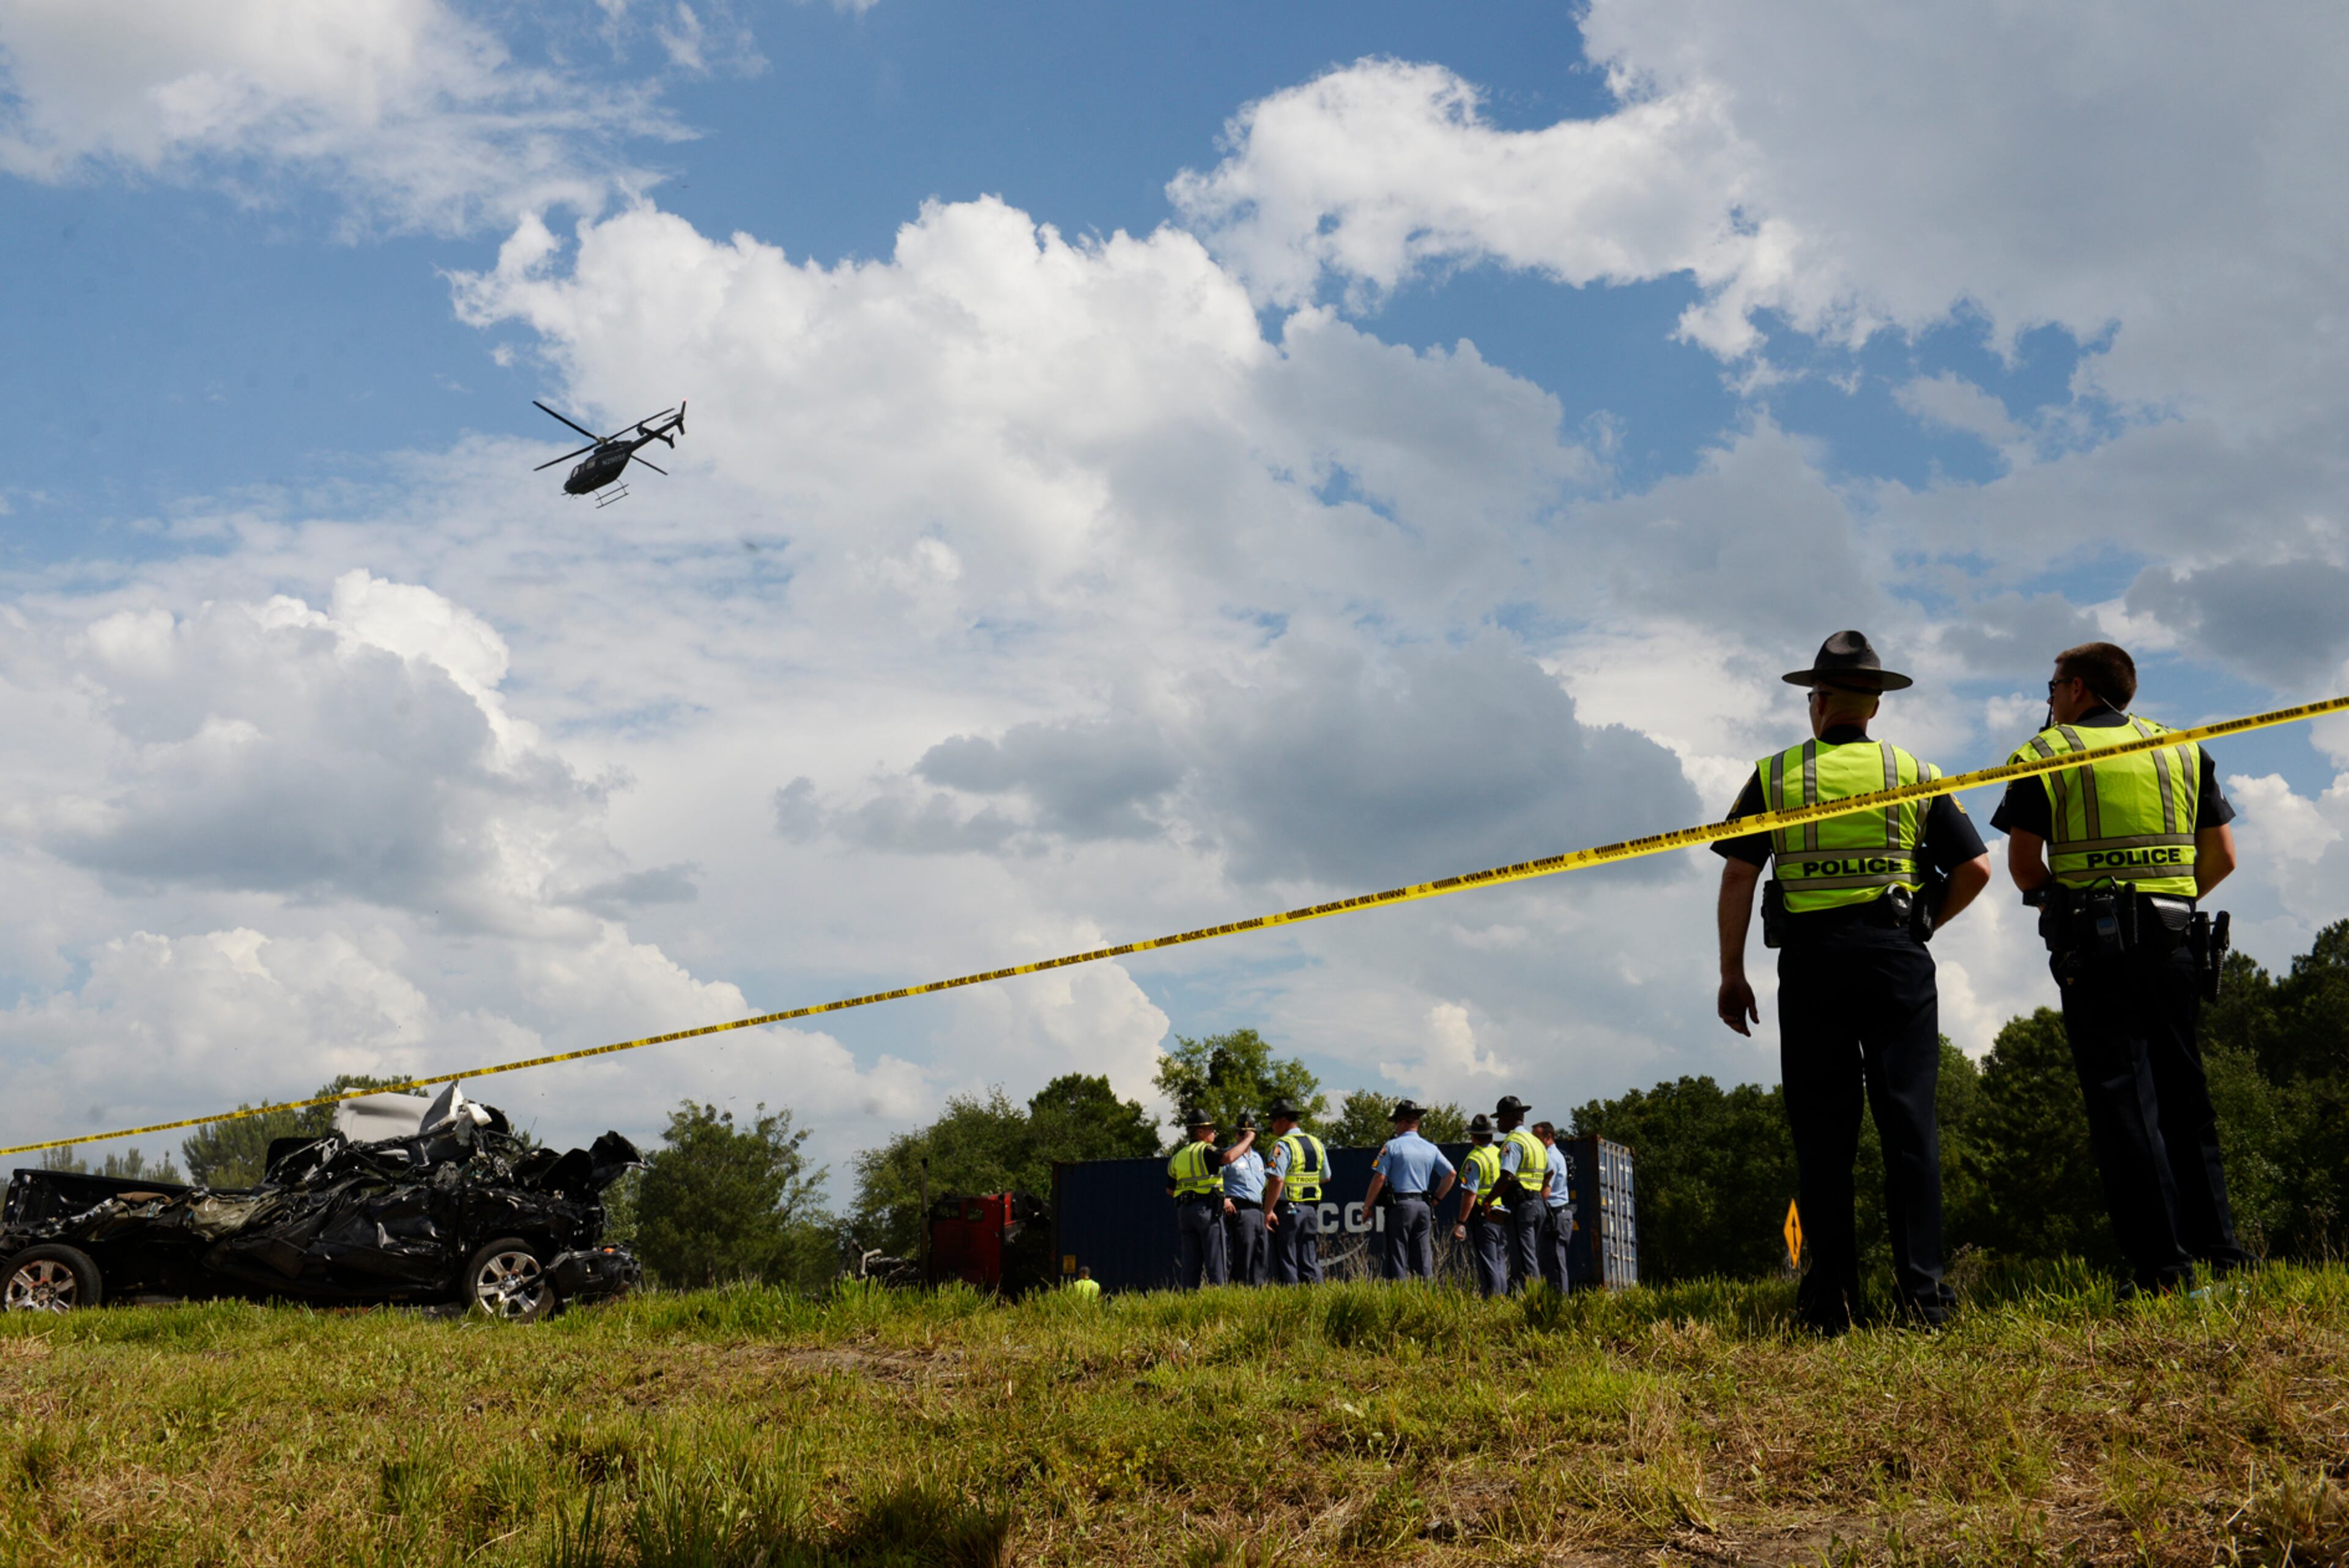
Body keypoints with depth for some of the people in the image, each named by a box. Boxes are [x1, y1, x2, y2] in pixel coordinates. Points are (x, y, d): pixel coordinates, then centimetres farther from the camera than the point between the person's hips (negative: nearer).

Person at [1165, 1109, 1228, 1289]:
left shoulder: (1177, 1157, 17)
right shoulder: (1206, 1151, -7)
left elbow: (1170, 1189, 21)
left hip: (1184, 1211, 7)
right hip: (1208, 1209, -7)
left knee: (1189, 1263, 8)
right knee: (1214, 1261, -5)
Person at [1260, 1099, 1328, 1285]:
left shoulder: (1283, 1146, -13)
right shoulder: (1316, 1144, 11)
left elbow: (1276, 1180, -24)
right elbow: (1326, 1177, 21)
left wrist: (1268, 1212, -22)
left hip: (1286, 1209, -7)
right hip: (1311, 1209, 7)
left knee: (1285, 1262, -1)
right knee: (1310, 1262, 10)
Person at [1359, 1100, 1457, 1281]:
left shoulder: (1392, 1146, -5)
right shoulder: (1431, 1149, 11)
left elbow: (1379, 1178, -9)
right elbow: (1450, 1174, 13)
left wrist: (1367, 1206, 0)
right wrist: (1435, 1200, 19)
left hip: (1400, 1205, -5)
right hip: (1424, 1206, 5)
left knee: (1398, 1260, -3)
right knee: (1424, 1261, 8)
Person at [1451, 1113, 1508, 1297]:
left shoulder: (1474, 1159, -14)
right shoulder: (1501, 1154, 9)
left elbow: (1470, 1194, -19)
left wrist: (1461, 1222, -17)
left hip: (1482, 1217, -7)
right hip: (1502, 1218, 7)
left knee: (1486, 1266, -4)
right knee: (1500, 1264, 14)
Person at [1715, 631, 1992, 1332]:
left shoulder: (1773, 775, 6)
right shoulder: (1916, 774, 9)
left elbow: (1737, 875, 1)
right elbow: (1975, 868, 4)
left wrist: (1731, 974, 5)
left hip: (1810, 962, 0)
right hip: (1898, 959, 0)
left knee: (1822, 1133, 3)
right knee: (1910, 1122, 2)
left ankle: (1831, 1300, 2)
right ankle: (1923, 1292, -2)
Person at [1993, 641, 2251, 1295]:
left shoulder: (2046, 755, 2)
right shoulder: (2183, 750, 14)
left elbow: (2023, 863, -2)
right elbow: (2222, 856, 11)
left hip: (2094, 945, -4)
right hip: (2175, 940, 4)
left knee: (2123, 1099, -4)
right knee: (2184, 1094, 12)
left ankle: (2161, 1265, -7)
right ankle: (2219, 1250, 9)